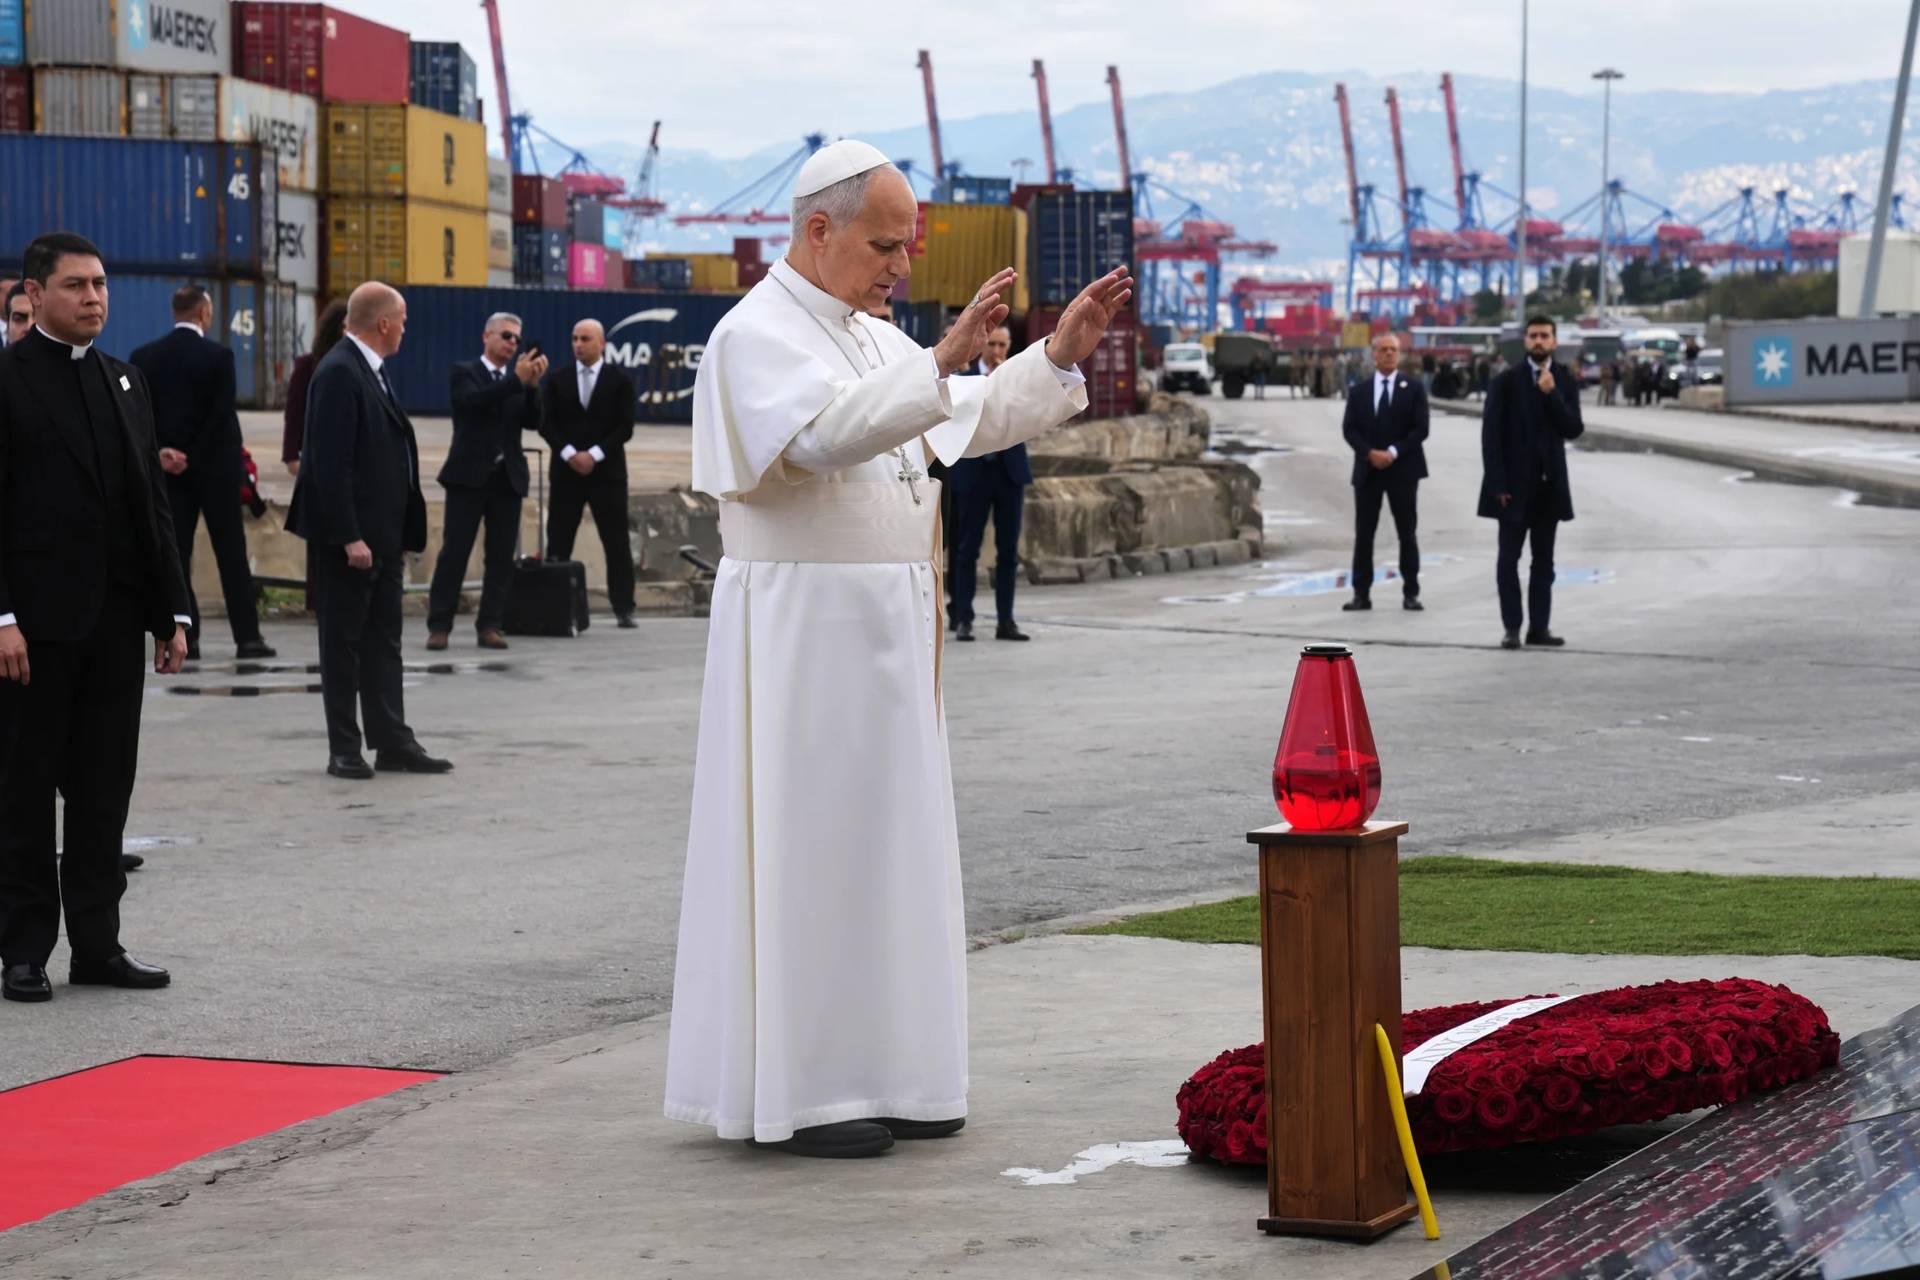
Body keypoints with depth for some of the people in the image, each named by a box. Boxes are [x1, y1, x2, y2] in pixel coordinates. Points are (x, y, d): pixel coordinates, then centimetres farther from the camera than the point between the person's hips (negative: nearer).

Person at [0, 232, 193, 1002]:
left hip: (115, 620, 6)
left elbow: (152, 505, 15)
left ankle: (97, 943, 16)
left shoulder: (126, 382, 14)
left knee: (105, 788, 9)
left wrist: (172, 610, 10)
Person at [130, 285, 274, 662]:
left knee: (176, 552, 5)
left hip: (168, 468, 3)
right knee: (231, 552, 3)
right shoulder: (218, 356, -8)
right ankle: (247, 637, 3)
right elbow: (222, 415, -12)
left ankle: (184, 638, 1)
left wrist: (160, 452, -4)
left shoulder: (145, 357, 2)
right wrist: (194, 458, -8)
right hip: (214, 467, -3)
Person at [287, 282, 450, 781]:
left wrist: (402, 536, 17)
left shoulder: (370, 372, 14)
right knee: (344, 642, 0)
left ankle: (392, 743, 15)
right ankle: (344, 751, 6)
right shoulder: (339, 373, -15)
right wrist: (350, 537, -23)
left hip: (381, 535, 9)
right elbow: (330, 463, -21)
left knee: (383, 643, 11)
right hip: (349, 538, -9)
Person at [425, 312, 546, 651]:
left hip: (508, 478, 4)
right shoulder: (464, 372, 2)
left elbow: (531, 421, 0)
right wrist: (516, 379, -25)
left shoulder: (519, 380, 12)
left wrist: (533, 385, -16)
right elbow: (474, 401, -18)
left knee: (501, 558, 3)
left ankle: (490, 626, 8)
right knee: (454, 553, -3)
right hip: (469, 476, -4)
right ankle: (439, 626, 0)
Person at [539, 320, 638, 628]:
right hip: (566, 469, 1)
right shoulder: (557, 378, 8)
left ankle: (624, 609, 4)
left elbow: (625, 427, -3)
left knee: (617, 542, -1)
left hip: (607, 470, -1)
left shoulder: (619, 380, 3)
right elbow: (547, 424, 2)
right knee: (558, 542, -1)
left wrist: (594, 454, -13)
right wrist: (569, 453, -12)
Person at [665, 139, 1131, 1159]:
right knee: (807, 846, -5)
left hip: (883, 634, 9)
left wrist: (1058, 352, 8)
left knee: (884, 842, 11)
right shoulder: (757, 336, -12)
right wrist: (940, 358, -37)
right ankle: (789, 1093, 1)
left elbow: (971, 421, 20)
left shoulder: (873, 340, 16)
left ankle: (874, 1074, 17)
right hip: (800, 629, -9)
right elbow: (826, 431, -30)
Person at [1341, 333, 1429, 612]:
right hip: (1367, 470, 2)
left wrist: (1393, 452, -15)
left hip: (1403, 469, -2)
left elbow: (1421, 428, -4)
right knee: (1363, 533, 1)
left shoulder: (1413, 388, 3)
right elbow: (1349, 429, 2)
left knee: (1407, 533, 1)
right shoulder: (1359, 391, 9)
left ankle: (1410, 593, 6)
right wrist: (1370, 453, -14)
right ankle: (1361, 593, 5)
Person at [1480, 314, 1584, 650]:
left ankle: (1539, 627, 9)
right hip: (1515, 483, -3)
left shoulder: (1565, 382, 5)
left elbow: (1573, 430, -6)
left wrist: (1552, 394, -18)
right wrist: (1498, 483, -11)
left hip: (1549, 483, 3)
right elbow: (1491, 434, -5)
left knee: (1543, 560, 6)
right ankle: (1512, 628, 1)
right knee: (1509, 559, -3)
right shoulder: (1507, 382, -3)